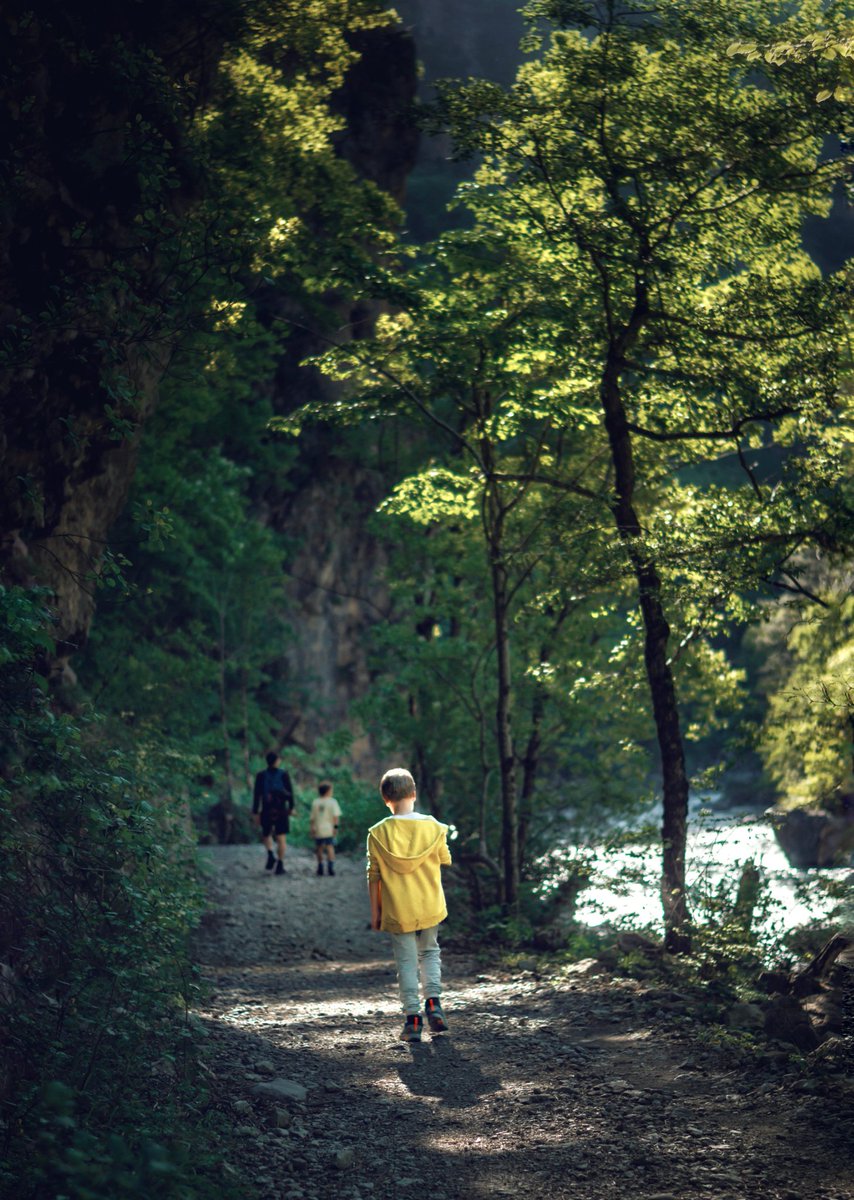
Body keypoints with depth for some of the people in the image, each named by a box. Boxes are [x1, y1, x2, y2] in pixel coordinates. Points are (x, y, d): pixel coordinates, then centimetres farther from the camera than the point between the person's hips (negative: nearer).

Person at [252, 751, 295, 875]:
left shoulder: (261, 776, -4)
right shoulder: (284, 775, -5)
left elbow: (256, 795, -5)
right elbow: (290, 792, -1)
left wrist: (255, 813, -2)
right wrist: (291, 807, 14)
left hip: (266, 810, 1)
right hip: (281, 810, -1)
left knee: (266, 834, 22)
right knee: (281, 838, 4)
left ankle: (271, 855, -3)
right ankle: (280, 866, 0)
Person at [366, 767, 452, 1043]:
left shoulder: (378, 834, -9)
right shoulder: (433, 827, -6)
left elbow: (374, 876, -5)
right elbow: (446, 860, 9)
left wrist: (375, 912, 4)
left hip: (398, 912, -1)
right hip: (430, 907, 2)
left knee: (406, 961, 6)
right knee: (430, 952, 21)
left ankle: (413, 1019, 3)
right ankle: (433, 1002, 4)